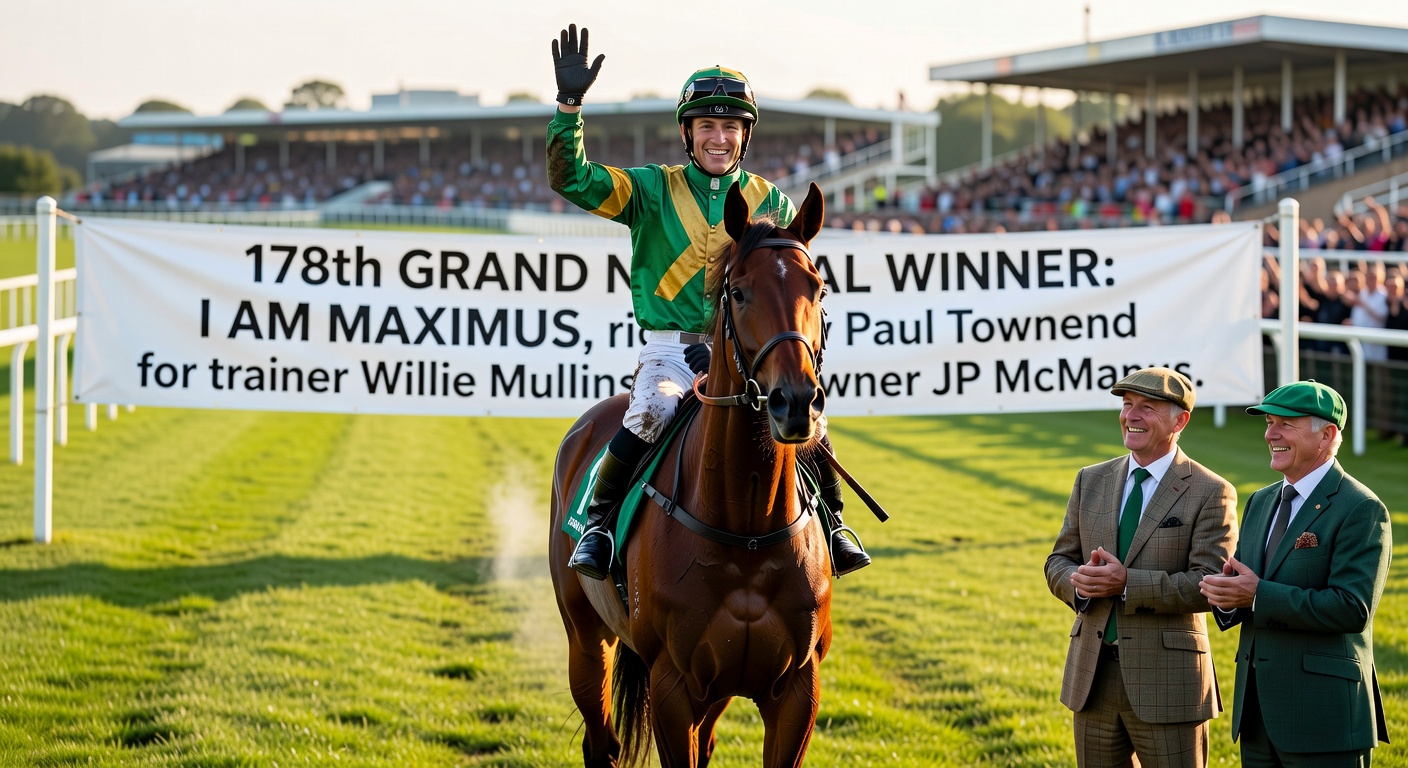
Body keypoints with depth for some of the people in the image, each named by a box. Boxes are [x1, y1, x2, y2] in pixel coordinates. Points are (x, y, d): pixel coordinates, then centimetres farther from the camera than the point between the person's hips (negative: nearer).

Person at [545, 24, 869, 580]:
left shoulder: (772, 204, 10)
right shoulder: (654, 191, 4)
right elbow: (571, 178, -7)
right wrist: (569, 103, -18)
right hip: (670, 349, -2)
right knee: (652, 412, -32)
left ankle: (832, 523, 2)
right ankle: (599, 521, -16)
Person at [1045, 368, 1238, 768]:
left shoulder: (1210, 493, -6)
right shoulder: (1091, 480, 11)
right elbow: (1058, 563, 12)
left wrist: (1126, 583, -23)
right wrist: (1082, 581, -12)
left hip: (1166, 678, -5)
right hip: (1093, 675, 5)